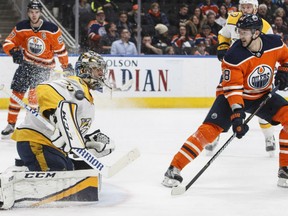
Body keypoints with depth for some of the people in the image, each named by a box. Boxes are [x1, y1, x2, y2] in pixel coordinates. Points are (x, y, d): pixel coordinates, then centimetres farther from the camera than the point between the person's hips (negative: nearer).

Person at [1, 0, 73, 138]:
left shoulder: (52, 29, -16)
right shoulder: (21, 28, -8)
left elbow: (60, 48, -5)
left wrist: (66, 66, 3)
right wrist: (14, 51, -24)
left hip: (44, 67, -3)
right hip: (26, 63, 3)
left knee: (34, 94, -16)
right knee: (16, 93, 1)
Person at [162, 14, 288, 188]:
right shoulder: (234, 56, -27)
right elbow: (232, 89, -28)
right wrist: (237, 115, -38)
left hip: (263, 95, 4)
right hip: (234, 95, -4)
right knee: (209, 129, -18)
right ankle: (175, 168, -10)